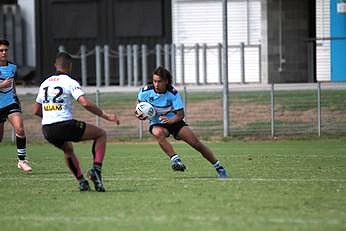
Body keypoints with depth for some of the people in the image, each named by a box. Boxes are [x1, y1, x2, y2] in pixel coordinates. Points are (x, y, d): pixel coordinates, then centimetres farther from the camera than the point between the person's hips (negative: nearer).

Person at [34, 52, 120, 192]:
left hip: (47, 131, 6)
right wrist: (105, 116, -11)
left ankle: (81, 182, 27)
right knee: (101, 134, 11)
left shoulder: (45, 83, 16)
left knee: (68, 150, 36)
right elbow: (85, 103, -17)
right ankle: (96, 170, -4)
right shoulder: (70, 82, -3)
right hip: (65, 125, -6)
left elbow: (36, 111, 23)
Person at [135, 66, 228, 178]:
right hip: (156, 123, 0)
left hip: (174, 121, 0)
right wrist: (139, 115, -15)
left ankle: (219, 167, 7)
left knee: (196, 143, -8)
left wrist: (170, 121, -37)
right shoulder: (146, 91, -18)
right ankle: (175, 160, -41)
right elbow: (139, 102, 5)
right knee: (158, 133, -39)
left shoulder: (173, 93, -20)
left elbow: (180, 114, -18)